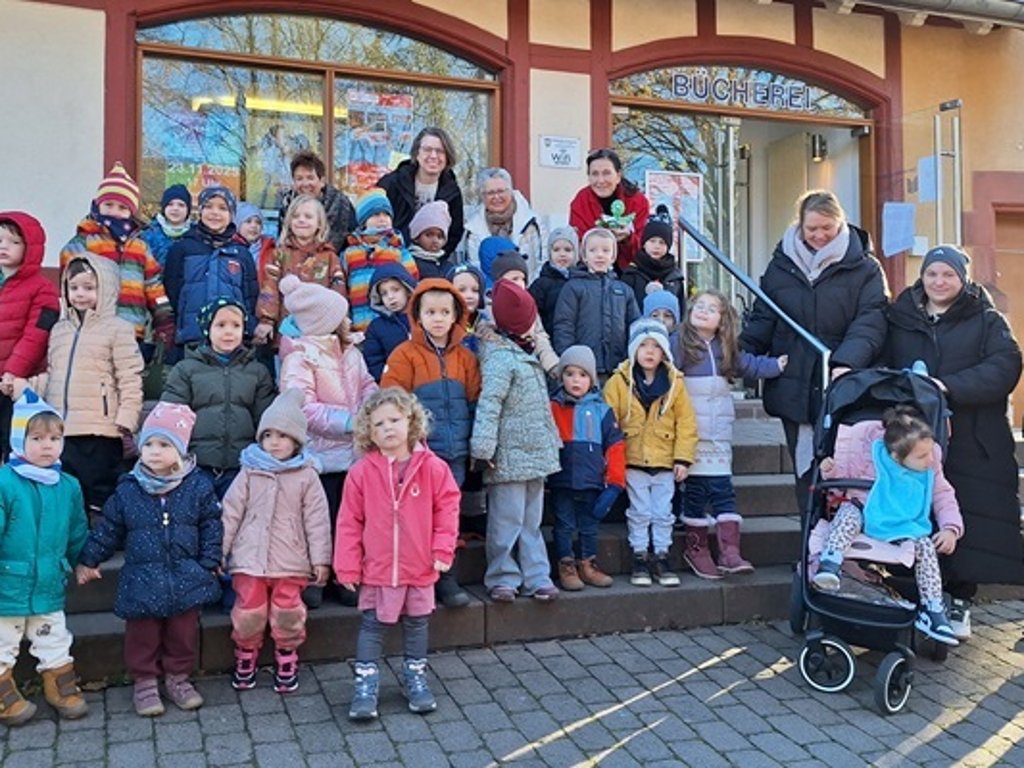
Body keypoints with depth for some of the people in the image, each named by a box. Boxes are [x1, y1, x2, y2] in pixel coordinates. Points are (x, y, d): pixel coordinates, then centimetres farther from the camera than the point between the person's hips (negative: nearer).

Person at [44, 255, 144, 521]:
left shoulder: (118, 329, -4)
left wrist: (126, 425, -14)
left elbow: (130, 380, -9)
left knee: (99, 500, 1)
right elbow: (51, 377, 20)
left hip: (100, 433, -6)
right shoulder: (59, 330, 16)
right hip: (59, 432, 7)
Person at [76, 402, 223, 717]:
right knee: (142, 636, 9)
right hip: (142, 581, 0)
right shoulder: (128, 490, -3)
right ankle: (145, 682, 27)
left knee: (183, 634, 11)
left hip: (186, 579, 0)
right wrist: (88, 560, 11)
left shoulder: (198, 486, -5)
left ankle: (178, 677, 30)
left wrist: (209, 564, -5)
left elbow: (211, 528, -1)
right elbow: (108, 530, 8)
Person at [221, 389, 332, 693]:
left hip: (290, 561, -1)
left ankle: (287, 663, 23)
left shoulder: (306, 476, -1)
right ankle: (245, 660, 26)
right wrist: (218, 552, 3)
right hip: (249, 558, 1)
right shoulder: (249, 473, 2)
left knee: (287, 614, 2)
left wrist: (320, 559, -2)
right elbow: (230, 512, 4)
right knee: (248, 613, 3)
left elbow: (316, 519, -1)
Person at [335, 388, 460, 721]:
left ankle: (415, 678, 33)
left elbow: (447, 507, -2)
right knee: (372, 626, 7)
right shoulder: (362, 472, -9)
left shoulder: (433, 467, -8)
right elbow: (349, 522, -5)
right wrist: (347, 566, -5)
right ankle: (365, 685, 18)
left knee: (417, 624, 16)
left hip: (420, 568, 1)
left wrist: (442, 549, -6)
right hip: (377, 569, -1)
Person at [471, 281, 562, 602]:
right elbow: (488, 404, -22)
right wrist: (483, 448, -26)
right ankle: (503, 578, 12)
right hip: (511, 456, -9)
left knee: (532, 520, 14)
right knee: (507, 521, 0)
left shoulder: (526, 355, 15)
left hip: (533, 454, 9)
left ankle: (536, 576, 21)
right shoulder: (500, 358, -15)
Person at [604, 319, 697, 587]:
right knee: (639, 512, 5)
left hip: (665, 462, 2)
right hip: (632, 461, -1)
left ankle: (661, 557, 19)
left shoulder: (674, 383, 1)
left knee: (663, 513, 8)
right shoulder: (619, 382, -4)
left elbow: (686, 423, 2)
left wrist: (683, 458, -3)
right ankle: (640, 559, 15)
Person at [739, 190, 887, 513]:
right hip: (794, 387, 3)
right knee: (805, 470, 11)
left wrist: (848, 362, -28)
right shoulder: (782, 265, 9)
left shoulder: (865, 268, 0)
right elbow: (762, 319, 10)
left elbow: (870, 322, -11)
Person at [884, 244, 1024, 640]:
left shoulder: (987, 321, 7)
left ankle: (960, 602, 11)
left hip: (972, 447, -1)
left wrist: (949, 386, -20)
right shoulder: (899, 320, 15)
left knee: (966, 525, -3)